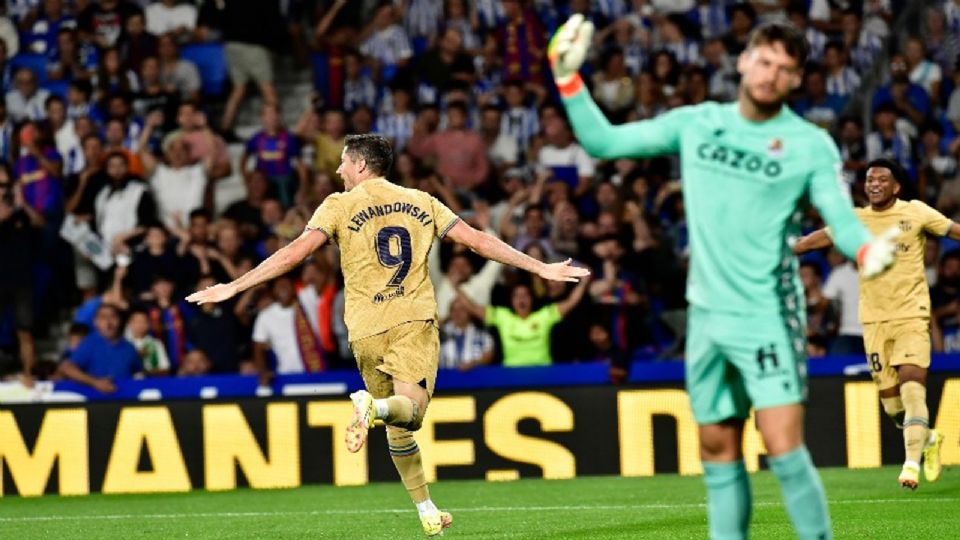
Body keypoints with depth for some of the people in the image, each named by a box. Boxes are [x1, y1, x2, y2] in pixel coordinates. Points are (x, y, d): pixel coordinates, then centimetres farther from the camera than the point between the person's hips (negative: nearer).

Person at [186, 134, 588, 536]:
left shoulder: (340, 206, 4)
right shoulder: (422, 202, 13)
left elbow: (296, 251, -8)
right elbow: (478, 241, 11)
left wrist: (233, 287, -7)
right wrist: (540, 268, 17)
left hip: (367, 330, 0)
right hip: (416, 321, 0)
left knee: (398, 429, 11)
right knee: (410, 410, -13)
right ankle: (376, 408, -47)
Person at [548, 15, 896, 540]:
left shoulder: (811, 145, -3)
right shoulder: (695, 123, 7)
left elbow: (841, 217, -11)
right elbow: (603, 141, 10)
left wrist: (869, 249, -33)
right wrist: (568, 79, 0)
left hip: (767, 316, -4)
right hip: (706, 314, 4)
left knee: (784, 447, -15)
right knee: (719, 452, 8)